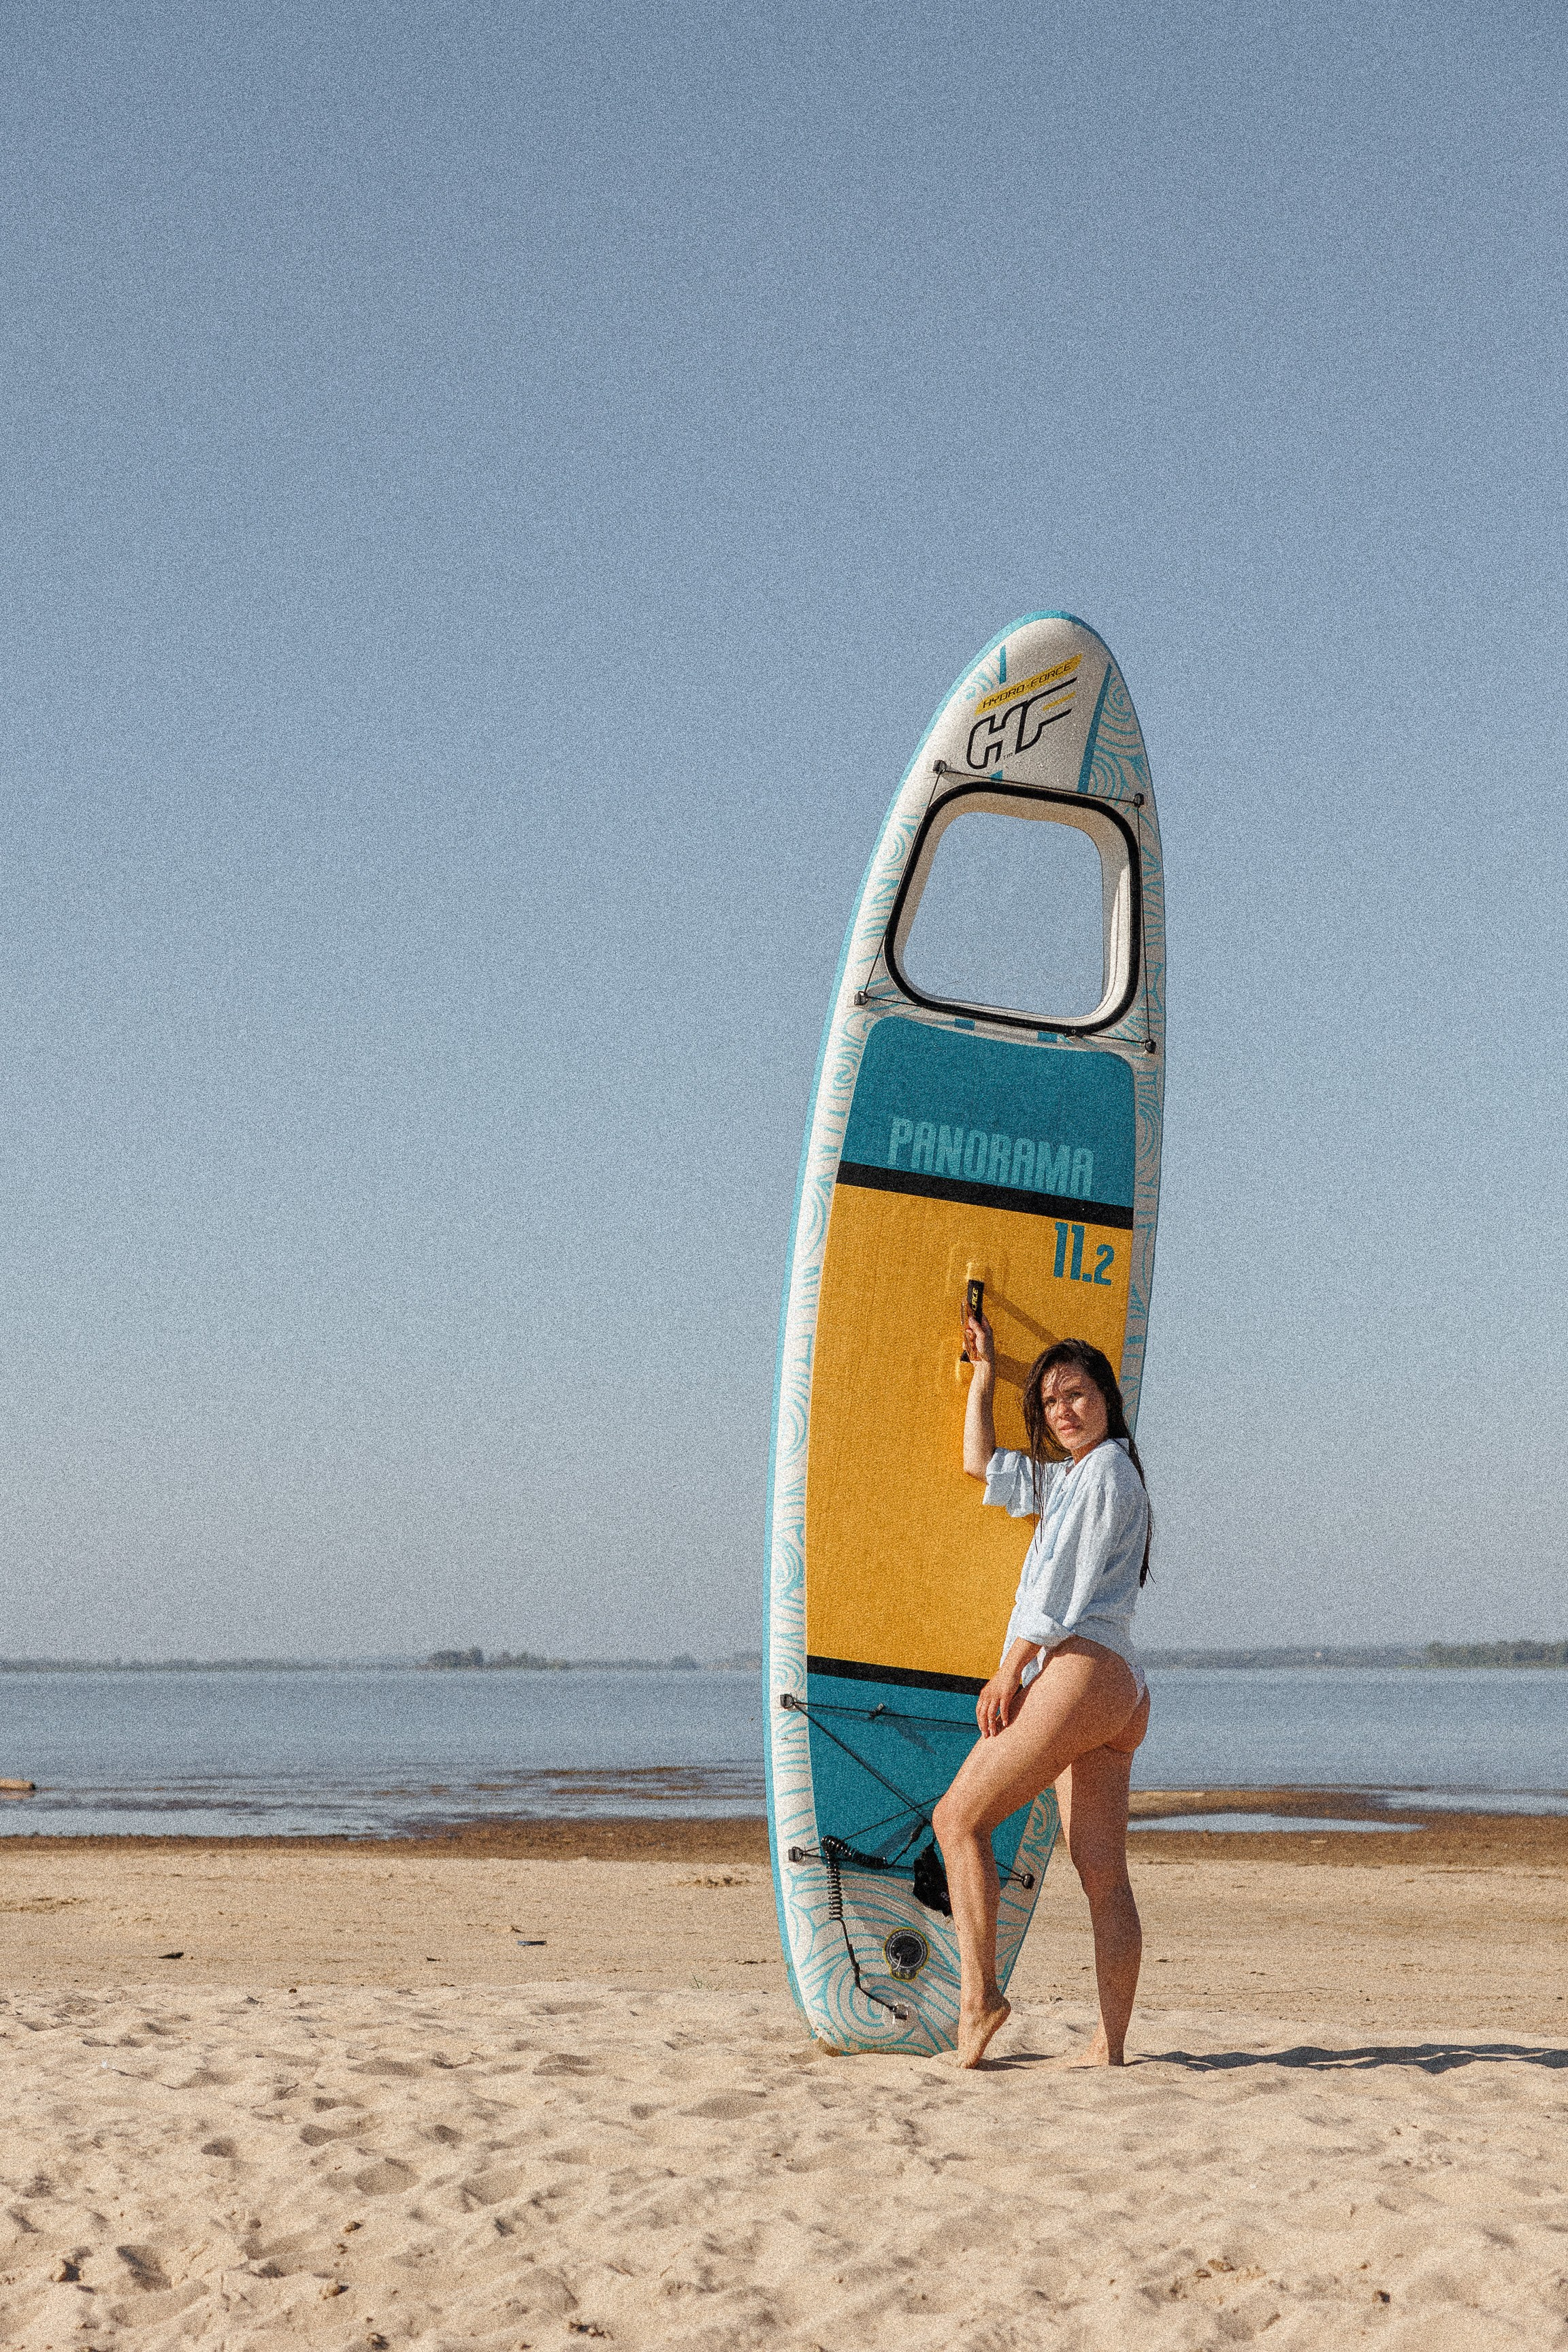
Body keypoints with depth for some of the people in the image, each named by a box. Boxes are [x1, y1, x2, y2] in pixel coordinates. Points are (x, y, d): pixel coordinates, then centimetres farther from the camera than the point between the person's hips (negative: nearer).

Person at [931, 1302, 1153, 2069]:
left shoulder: (1107, 1468, -3)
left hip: (1081, 1669, -9)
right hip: (1120, 1692, 9)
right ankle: (1109, 2043, -5)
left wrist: (1010, 1670, -8)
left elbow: (1065, 1578, -8)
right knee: (1102, 1872, 0)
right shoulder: (1066, 1477, 27)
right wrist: (984, 1372, 37)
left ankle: (978, 1991, -14)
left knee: (958, 1817, -8)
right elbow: (983, 1466, 38)